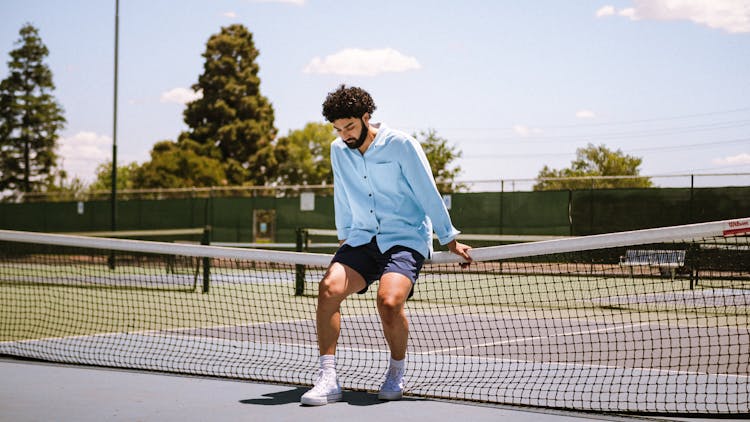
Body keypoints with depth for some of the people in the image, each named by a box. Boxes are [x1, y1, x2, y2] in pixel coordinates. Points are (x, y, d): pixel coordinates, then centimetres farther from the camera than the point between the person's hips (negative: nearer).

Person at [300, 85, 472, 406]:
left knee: (388, 301, -30)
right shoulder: (338, 150, 9)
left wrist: (450, 241, 0)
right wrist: (344, 237, 30)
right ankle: (328, 379, -19)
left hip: (406, 239, -5)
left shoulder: (401, 145, -7)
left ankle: (396, 373, -3)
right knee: (329, 287, -23)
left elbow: (428, 194, -3)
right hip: (362, 240, 5)